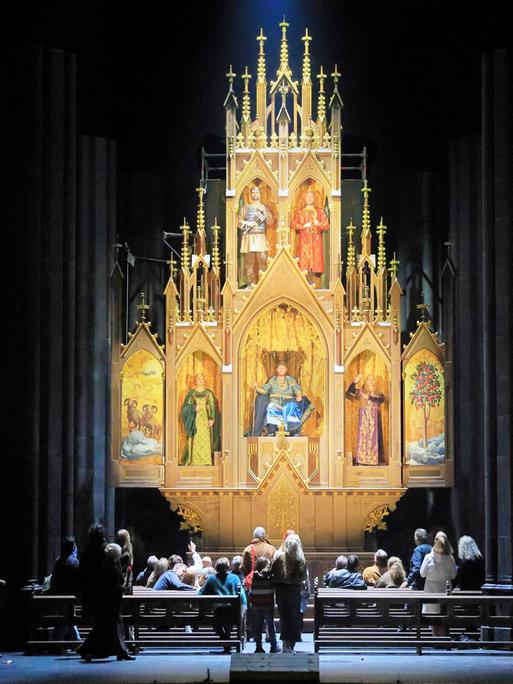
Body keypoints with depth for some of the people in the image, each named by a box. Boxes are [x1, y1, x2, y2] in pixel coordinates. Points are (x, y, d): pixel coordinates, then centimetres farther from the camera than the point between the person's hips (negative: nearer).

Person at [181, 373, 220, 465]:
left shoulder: (209, 393, 9)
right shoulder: (191, 393, 7)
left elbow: (213, 407, 3)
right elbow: (186, 406, 3)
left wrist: (212, 419, -10)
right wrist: (194, 408, -17)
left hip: (206, 419, 1)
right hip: (195, 420, -1)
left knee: (206, 440, -7)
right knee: (195, 440, -6)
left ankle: (206, 461, -7)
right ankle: (194, 461, -5)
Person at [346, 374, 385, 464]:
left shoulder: (378, 394, 9)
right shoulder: (361, 392, 8)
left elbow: (381, 399, -13)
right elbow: (349, 393, -4)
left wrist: (369, 397, -22)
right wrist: (354, 382, -13)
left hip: (374, 419, 1)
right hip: (364, 418, -1)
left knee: (374, 438, -3)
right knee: (363, 437, -7)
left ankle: (373, 460, -1)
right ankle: (361, 460, -9)